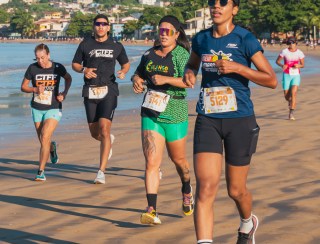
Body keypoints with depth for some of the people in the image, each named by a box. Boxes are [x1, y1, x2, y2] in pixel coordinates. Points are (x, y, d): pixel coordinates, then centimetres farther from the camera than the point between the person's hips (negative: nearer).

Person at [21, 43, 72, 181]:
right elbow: (23, 87, 2)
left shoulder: (57, 67, -7)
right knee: (43, 142, 11)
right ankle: (52, 148, 49)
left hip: (53, 109, -2)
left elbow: (68, 78, 14)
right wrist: (35, 89, -17)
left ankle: (41, 172, -15)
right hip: (37, 109, 2)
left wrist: (64, 93, -1)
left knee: (45, 138, -19)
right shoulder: (32, 68, -7)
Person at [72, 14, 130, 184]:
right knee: (94, 133, 7)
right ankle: (108, 139, 46)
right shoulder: (85, 44, 7)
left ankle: (101, 172, -18)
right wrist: (84, 70, -8)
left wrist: (123, 72, -2)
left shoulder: (116, 46, 7)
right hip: (90, 92, 2)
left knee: (104, 128, -18)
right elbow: (75, 64, 14)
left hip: (108, 90, -2)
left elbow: (126, 63, 21)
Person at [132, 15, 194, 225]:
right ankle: (152, 210, -17)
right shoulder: (150, 54, 10)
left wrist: (166, 79, -31)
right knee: (152, 162, -10)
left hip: (174, 114, -3)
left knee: (178, 159, 16)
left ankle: (187, 190, 47)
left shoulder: (181, 55, -7)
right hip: (150, 113, 3)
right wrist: (136, 80, 3)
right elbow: (138, 73, 26)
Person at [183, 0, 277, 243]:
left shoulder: (245, 39, -6)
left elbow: (272, 80, -8)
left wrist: (237, 67, -19)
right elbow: (192, 63, 28)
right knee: (206, 187, -15)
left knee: (236, 190, 11)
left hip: (240, 121, -2)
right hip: (208, 120, 3)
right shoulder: (201, 39, 6)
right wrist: (189, 72, 4)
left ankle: (248, 223, 44)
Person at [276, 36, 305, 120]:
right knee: (286, 95, 4)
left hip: (296, 75, 0)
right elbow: (277, 61, 3)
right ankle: (290, 101, 43)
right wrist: (282, 65, -18)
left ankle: (291, 113, -17)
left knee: (293, 93, -18)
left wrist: (298, 65, -17)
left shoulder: (299, 53, -2)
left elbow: (303, 65, 7)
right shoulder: (284, 52, -4)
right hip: (287, 75, 1)